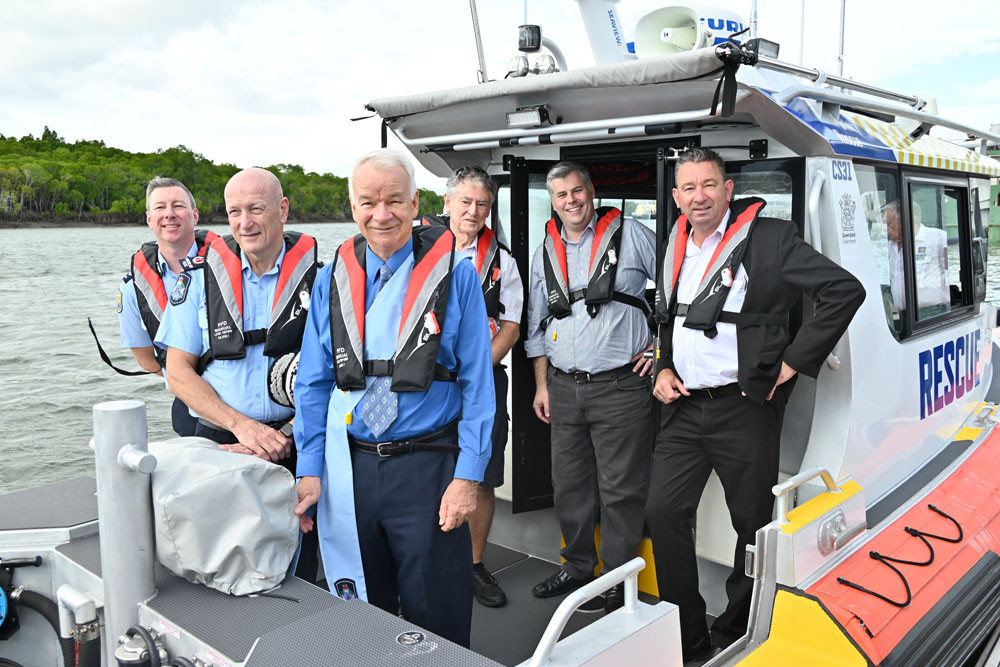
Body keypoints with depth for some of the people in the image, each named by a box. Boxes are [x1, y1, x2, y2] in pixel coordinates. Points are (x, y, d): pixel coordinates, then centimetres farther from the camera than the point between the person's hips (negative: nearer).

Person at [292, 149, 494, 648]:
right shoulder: (332, 279, 6)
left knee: (435, 616, 8)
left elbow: (477, 383, -5)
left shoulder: (454, 274, -4)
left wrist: (467, 477, -11)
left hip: (428, 465, -3)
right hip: (348, 467, 3)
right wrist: (310, 471, 1)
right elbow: (313, 385, 8)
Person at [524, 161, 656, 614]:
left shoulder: (630, 235, -2)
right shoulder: (545, 252, 11)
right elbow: (536, 324, 17)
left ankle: (619, 583, 18)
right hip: (563, 387, 5)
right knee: (569, 486, 14)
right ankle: (578, 566, 33)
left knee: (620, 490, 3)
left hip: (620, 386, -5)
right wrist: (542, 384, 12)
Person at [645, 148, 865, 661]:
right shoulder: (675, 248, 12)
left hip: (744, 407, -5)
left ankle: (735, 636, 28)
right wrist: (665, 368, 9)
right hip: (683, 407, 5)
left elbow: (845, 290, -12)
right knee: (662, 511, 1)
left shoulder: (768, 238, -8)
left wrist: (793, 362, -12)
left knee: (754, 523, 7)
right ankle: (686, 638, 16)